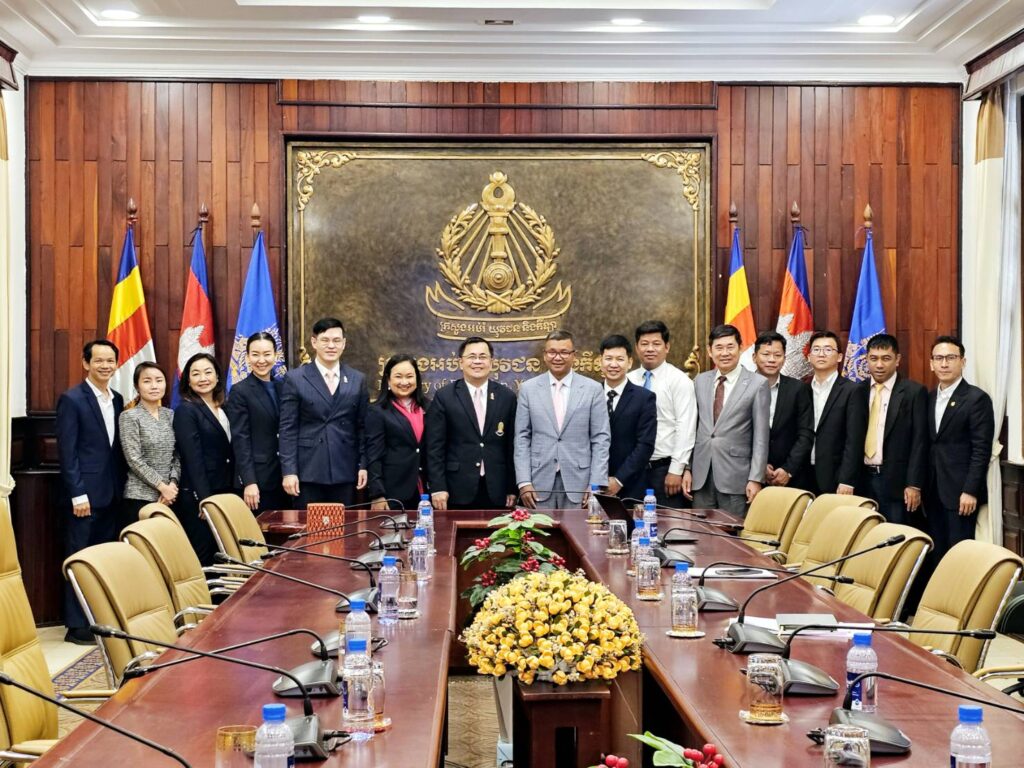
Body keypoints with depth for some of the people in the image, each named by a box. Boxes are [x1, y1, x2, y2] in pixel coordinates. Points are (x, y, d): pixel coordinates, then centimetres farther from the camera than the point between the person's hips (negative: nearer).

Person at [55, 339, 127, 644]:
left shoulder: (117, 400, 12)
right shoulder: (72, 400, -7)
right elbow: (67, 451, -11)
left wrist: (120, 487, 9)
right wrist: (77, 494, -15)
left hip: (112, 494, 6)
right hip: (85, 495, -6)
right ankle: (77, 626, 6)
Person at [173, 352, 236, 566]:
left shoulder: (222, 409, 13)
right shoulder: (186, 411, -8)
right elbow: (193, 459, -14)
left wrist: (232, 492, 9)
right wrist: (204, 499, -19)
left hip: (225, 493, 7)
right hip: (198, 496, -7)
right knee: (202, 557, -3)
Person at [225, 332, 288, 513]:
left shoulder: (282, 387, 12)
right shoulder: (240, 392, -4)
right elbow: (240, 440, -8)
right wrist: (249, 482, -15)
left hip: (284, 478, 5)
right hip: (259, 480, -5)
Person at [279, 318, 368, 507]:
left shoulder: (357, 380, 8)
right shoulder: (295, 378, 0)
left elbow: (362, 427, 10)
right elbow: (288, 429, -2)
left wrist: (363, 465, 4)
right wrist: (289, 471, -8)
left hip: (345, 471, 2)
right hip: (308, 471, -2)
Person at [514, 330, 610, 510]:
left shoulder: (593, 389, 3)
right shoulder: (528, 389, 6)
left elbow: (601, 439, 2)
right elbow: (522, 438, 5)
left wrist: (597, 485, -5)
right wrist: (524, 482, -4)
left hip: (579, 483, 0)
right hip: (540, 483, 1)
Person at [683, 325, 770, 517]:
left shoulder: (757, 384, -2)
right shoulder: (700, 381, 11)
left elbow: (761, 436, -4)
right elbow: (692, 428, 13)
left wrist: (756, 479, -9)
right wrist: (687, 469, 8)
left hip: (735, 477, -4)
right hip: (701, 475, 4)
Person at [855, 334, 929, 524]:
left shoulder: (914, 392, -4)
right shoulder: (858, 392, 9)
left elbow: (919, 442, -6)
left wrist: (914, 485, -11)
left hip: (896, 481, -4)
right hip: (863, 479, 4)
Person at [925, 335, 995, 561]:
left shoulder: (977, 398, -7)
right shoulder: (929, 398, 13)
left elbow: (982, 450, -12)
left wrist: (970, 491, -17)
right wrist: (922, 487, 10)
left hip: (960, 491, -6)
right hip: (933, 491, 6)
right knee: (936, 553, 7)